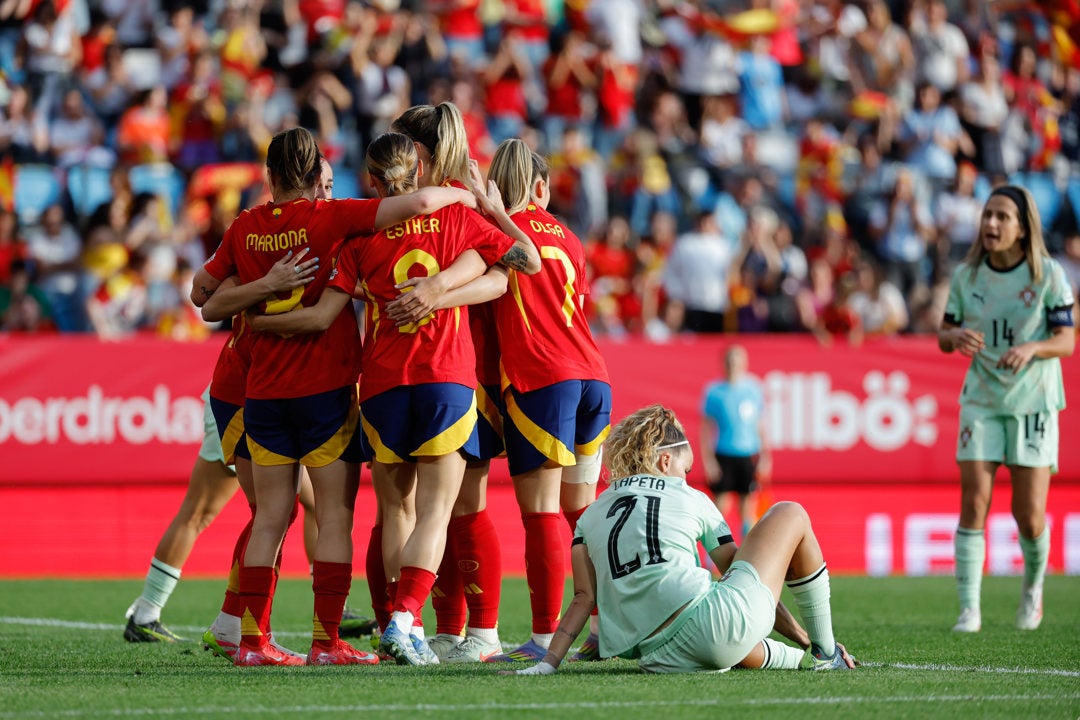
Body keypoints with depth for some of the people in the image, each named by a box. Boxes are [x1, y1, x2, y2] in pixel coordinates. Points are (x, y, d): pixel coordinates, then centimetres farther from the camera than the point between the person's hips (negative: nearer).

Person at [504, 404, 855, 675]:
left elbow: (583, 597, 5)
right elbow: (748, 576, 18)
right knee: (791, 515, 20)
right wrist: (804, 637, 26)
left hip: (659, 658, 4)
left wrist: (547, 664, 2)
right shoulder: (693, 500, 13)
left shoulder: (590, 518, 19)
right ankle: (824, 652, 24)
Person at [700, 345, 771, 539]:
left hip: (748, 456, 2)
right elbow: (706, 428, -1)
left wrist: (765, 456, 7)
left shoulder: (753, 390, 5)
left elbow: (760, 426, 12)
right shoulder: (714, 392, -3)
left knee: (748, 509, 4)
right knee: (720, 505, -3)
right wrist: (708, 460, -8)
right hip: (723, 456, -2)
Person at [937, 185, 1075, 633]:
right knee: (974, 503, -10)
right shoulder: (966, 275, 0)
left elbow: (1066, 341, -8)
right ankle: (969, 609, -6)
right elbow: (943, 338, 7)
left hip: (1033, 402, -2)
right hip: (981, 401, 2)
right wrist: (957, 336, -17)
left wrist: (1032, 347, -28)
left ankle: (1033, 584, 28)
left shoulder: (1048, 275, -7)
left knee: (1029, 515, -3)